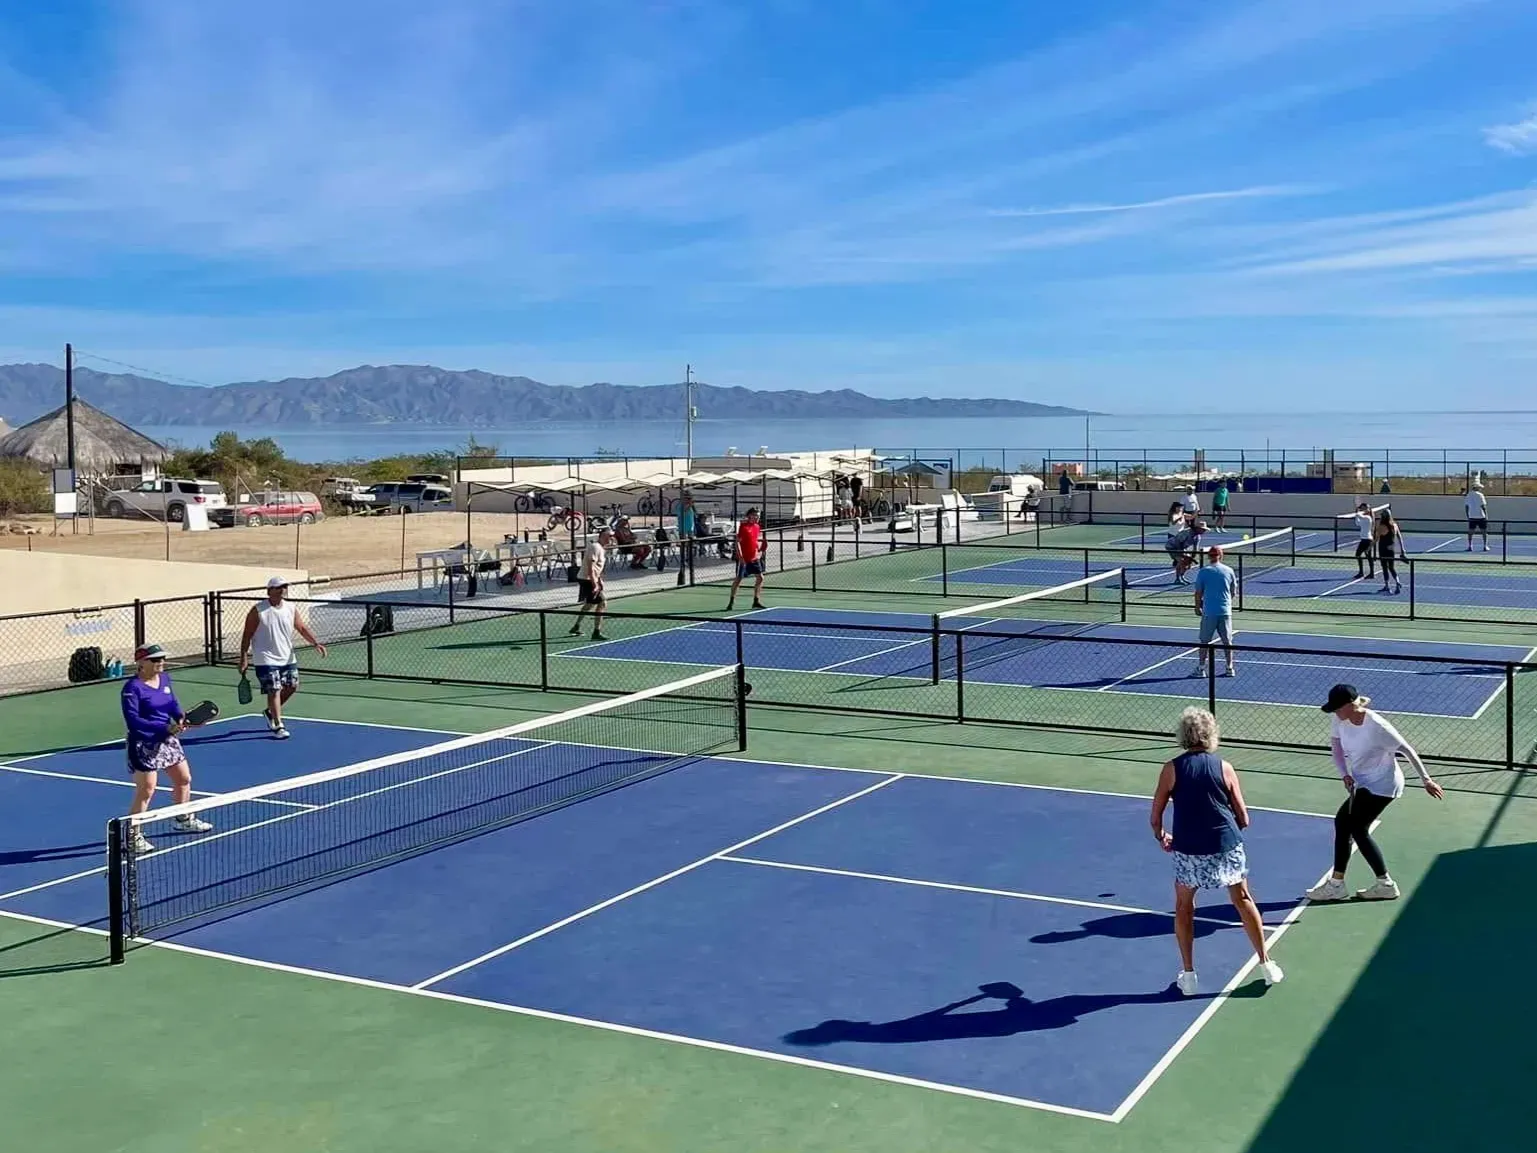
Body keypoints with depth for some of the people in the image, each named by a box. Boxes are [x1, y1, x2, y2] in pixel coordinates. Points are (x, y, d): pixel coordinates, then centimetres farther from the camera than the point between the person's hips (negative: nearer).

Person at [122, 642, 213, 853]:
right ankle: (134, 836, 4)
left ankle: (184, 820, 42)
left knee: (184, 779, 20)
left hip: (168, 740, 8)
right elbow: (133, 721, -24)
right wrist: (166, 728, -30)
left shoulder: (164, 679, 4)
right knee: (146, 791, -7)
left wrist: (181, 717, -12)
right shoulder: (133, 688, -19)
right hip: (144, 745, -8)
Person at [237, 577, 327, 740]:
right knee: (274, 690, -9)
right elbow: (247, 635, -7)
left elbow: (302, 628, 4)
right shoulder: (258, 611, -10)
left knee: (292, 687, 9)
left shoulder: (292, 608, 3)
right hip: (267, 660, -6)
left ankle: (270, 712, 33)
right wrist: (244, 658, -10)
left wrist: (315, 643, -12)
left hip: (287, 658, 6)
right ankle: (278, 726, -1)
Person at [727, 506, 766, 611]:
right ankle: (731, 602, 8)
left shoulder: (757, 527, 8)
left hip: (754, 558, 7)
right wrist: (740, 557, -20)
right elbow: (737, 542, -13)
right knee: (738, 579, -2)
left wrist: (759, 551, 3)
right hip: (743, 559, -7)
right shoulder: (743, 526, -12)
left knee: (760, 578, 4)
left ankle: (756, 601, 14)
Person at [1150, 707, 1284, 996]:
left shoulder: (1172, 769, -3)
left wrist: (1161, 837, 19)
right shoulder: (1224, 768, 0)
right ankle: (1266, 964, 26)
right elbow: (1243, 819, 3)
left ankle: (1188, 975, 18)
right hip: (1227, 847, 1)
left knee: (1184, 907, 18)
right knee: (1243, 901, 19)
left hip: (1188, 851, -1)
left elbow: (1155, 817, -1)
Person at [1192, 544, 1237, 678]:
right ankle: (1230, 668, 15)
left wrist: (1198, 607, 14)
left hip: (1209, 612, -2)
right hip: (1226, 611, 2)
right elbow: (1233, 593, 9)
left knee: (1205, 641, 6)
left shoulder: (1203, 572, -5)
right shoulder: (1229, 571, 1)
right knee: (1227, 641, 10)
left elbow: (1198, 593, -2)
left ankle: (1201, 669, 7)